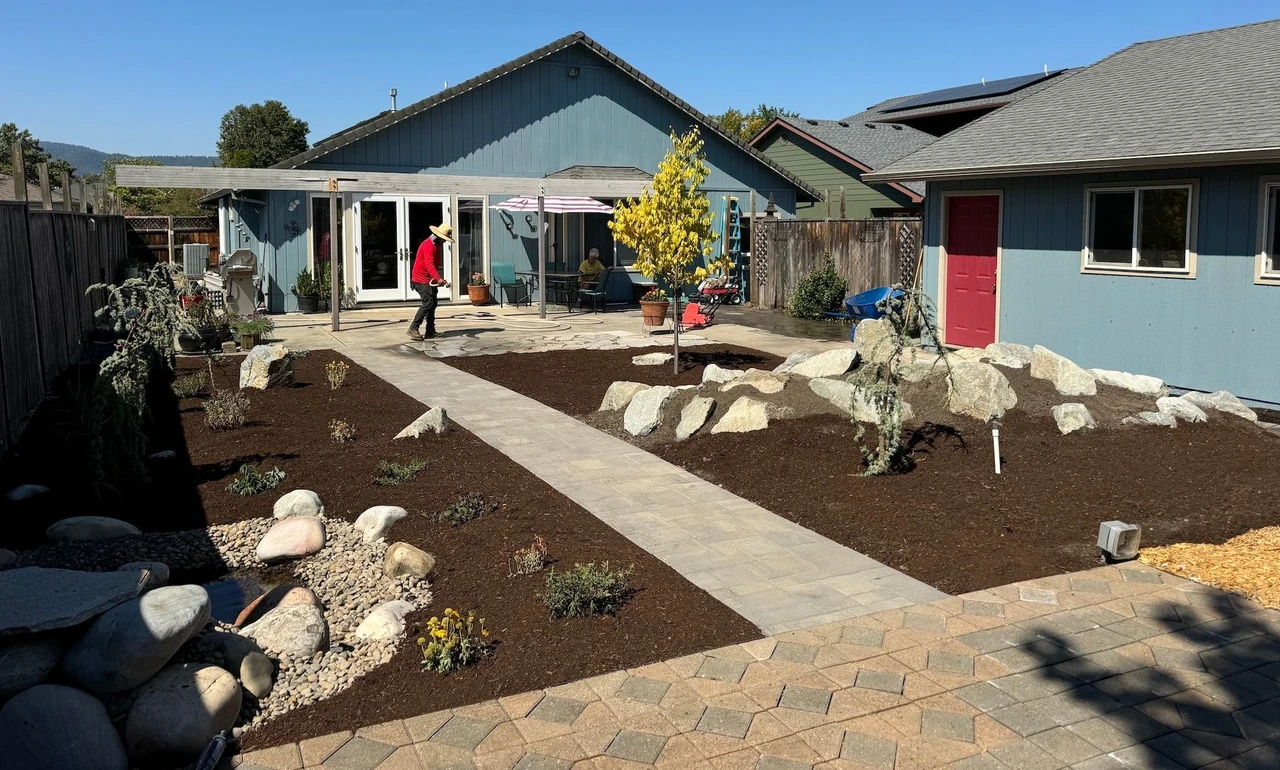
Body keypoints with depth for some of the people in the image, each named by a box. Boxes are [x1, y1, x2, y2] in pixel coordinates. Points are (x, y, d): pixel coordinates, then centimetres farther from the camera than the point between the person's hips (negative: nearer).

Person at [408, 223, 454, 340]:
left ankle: (430, 331, 15)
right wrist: (438, 278, -42)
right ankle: (413, 328, -17)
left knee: (433, 303, 11)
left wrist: (438, 279, 26)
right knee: (428, 303, -17)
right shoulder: (429, 245, -19)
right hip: (422, 280, -11)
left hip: (429, 280, 11)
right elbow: (429, 265, -32)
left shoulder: (437, 245, 15)